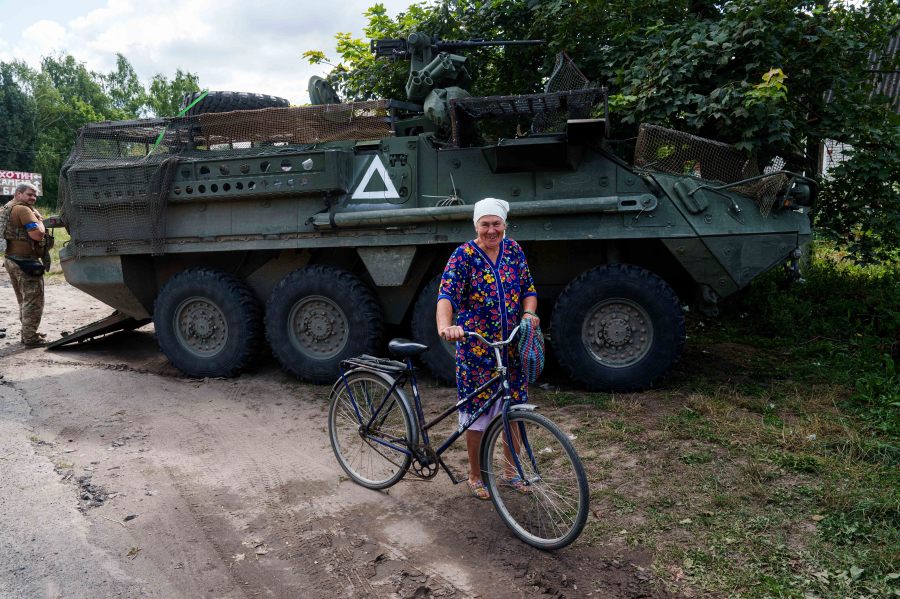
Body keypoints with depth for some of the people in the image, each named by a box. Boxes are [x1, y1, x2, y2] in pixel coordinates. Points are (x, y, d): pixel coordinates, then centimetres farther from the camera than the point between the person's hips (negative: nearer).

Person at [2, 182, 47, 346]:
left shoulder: (7, 208, 17)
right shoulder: (23, 209, -15)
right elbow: (37, 234, -23)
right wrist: (39, 219, -6)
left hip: (12, 259, 10)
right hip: (25, 261, -10)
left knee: (24, 300, 20)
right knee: (33, 300, -5)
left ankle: (27, 333, 28)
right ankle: (30, 337, -4)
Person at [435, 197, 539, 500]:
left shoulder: (513, 250, 5)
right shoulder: (464, 255, -10)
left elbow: (529, 288, 8)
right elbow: (446, 294, -23)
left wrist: (528, 313, -14)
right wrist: (445, 325, -42)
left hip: (513, 348, 4)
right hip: (476, 351, -4)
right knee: (477, 416, 6)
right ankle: (475, 477, 26)